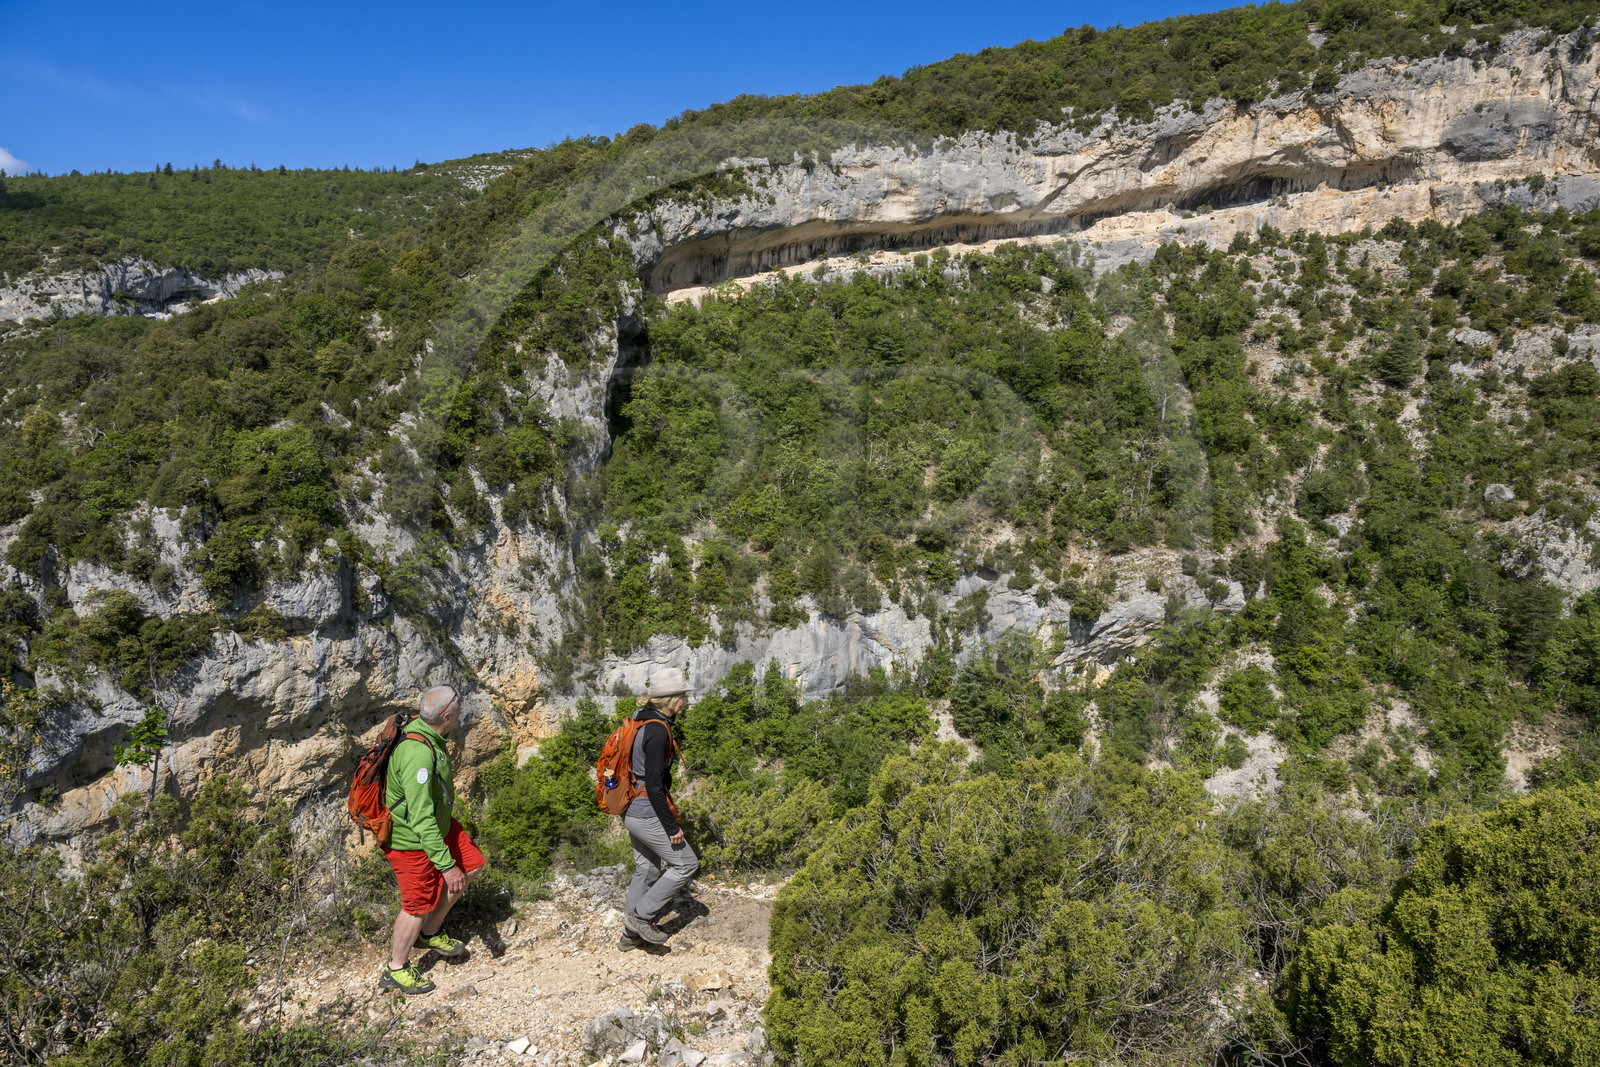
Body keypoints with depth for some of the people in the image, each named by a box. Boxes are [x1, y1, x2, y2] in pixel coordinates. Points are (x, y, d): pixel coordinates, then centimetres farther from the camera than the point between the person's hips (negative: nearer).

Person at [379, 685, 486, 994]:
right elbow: (421, 820, -36)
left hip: (438, 822, 9)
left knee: (471, 865, 16)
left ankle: (430, 933, 32)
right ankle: (396, 970, 32)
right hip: (410, 839, -9)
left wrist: (446, 791, 34)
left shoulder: (420, 728, -6)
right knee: (419, 904, 7)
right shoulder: (418, 754, -37)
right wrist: (447, 866, -32)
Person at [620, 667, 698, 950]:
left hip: (632, 810, 10)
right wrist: (672, 827, -18)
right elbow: (653, 786, -24)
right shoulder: (658, 731, -24)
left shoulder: (644, 722, 7)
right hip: (647, 814, -10)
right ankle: (642, 915, 10)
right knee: (686, 863, 5)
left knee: (647, 869, 20)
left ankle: (630, 934, 30)